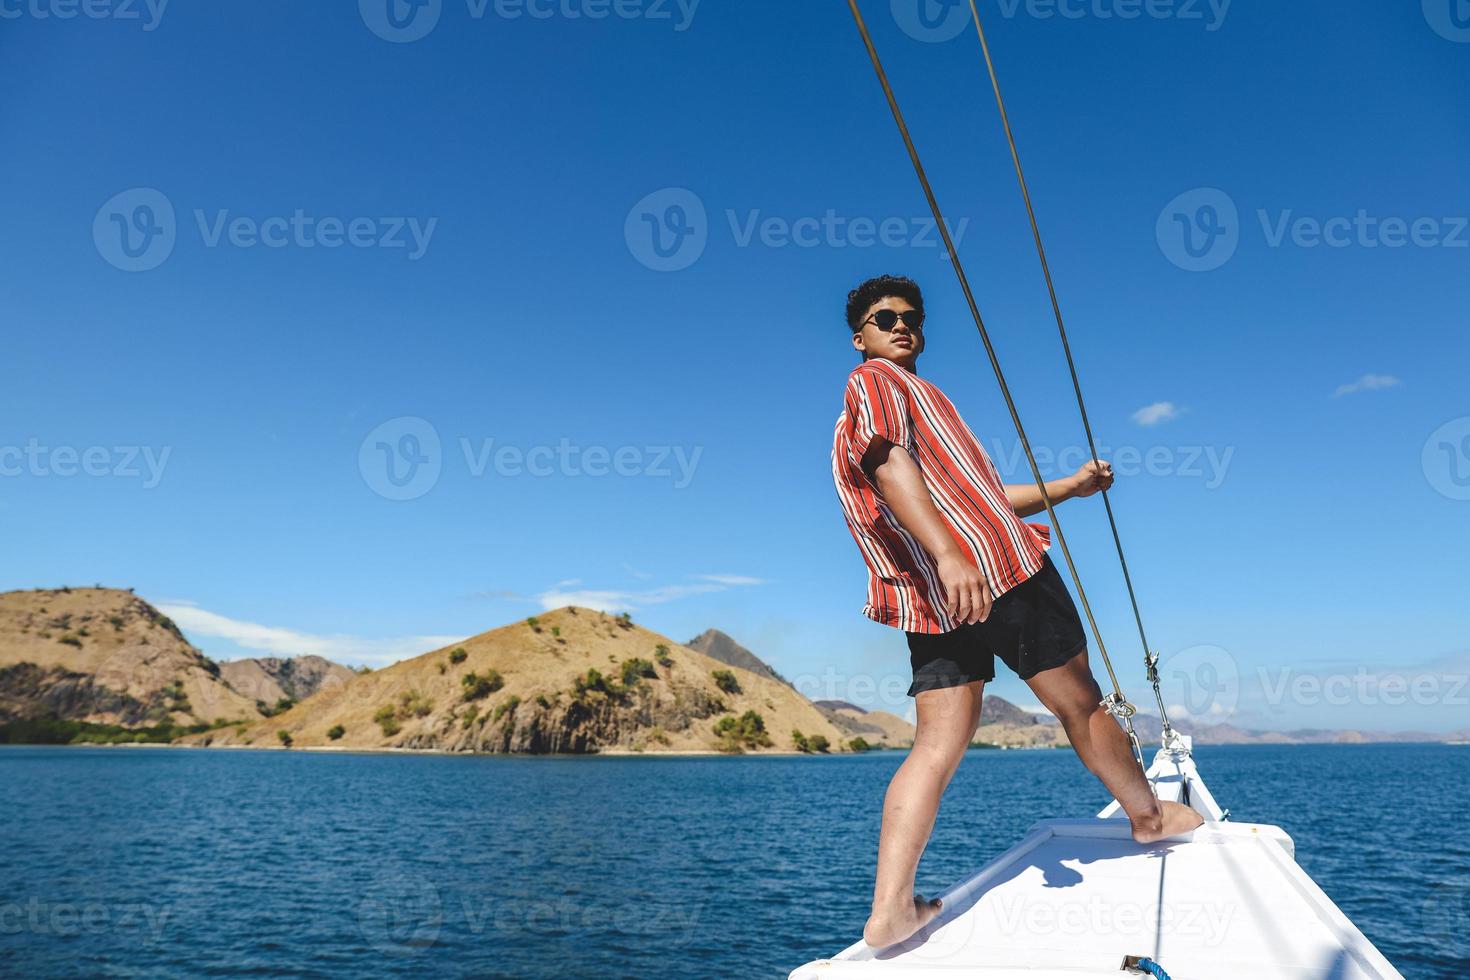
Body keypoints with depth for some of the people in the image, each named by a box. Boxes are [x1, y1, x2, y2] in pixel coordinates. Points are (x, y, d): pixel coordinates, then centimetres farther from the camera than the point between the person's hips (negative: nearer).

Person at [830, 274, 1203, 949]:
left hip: (929, 596, 9)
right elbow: (890, 464, -19)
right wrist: (950, 554, -31)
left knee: (939, 743, 1)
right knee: (1079, 702, 12)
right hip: (997, 568, -9)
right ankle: (1148, 813, 34)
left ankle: (889, 908, -7)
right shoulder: (876, 379, 2)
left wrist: (1068, 487, 31)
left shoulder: (888, 390, 31)